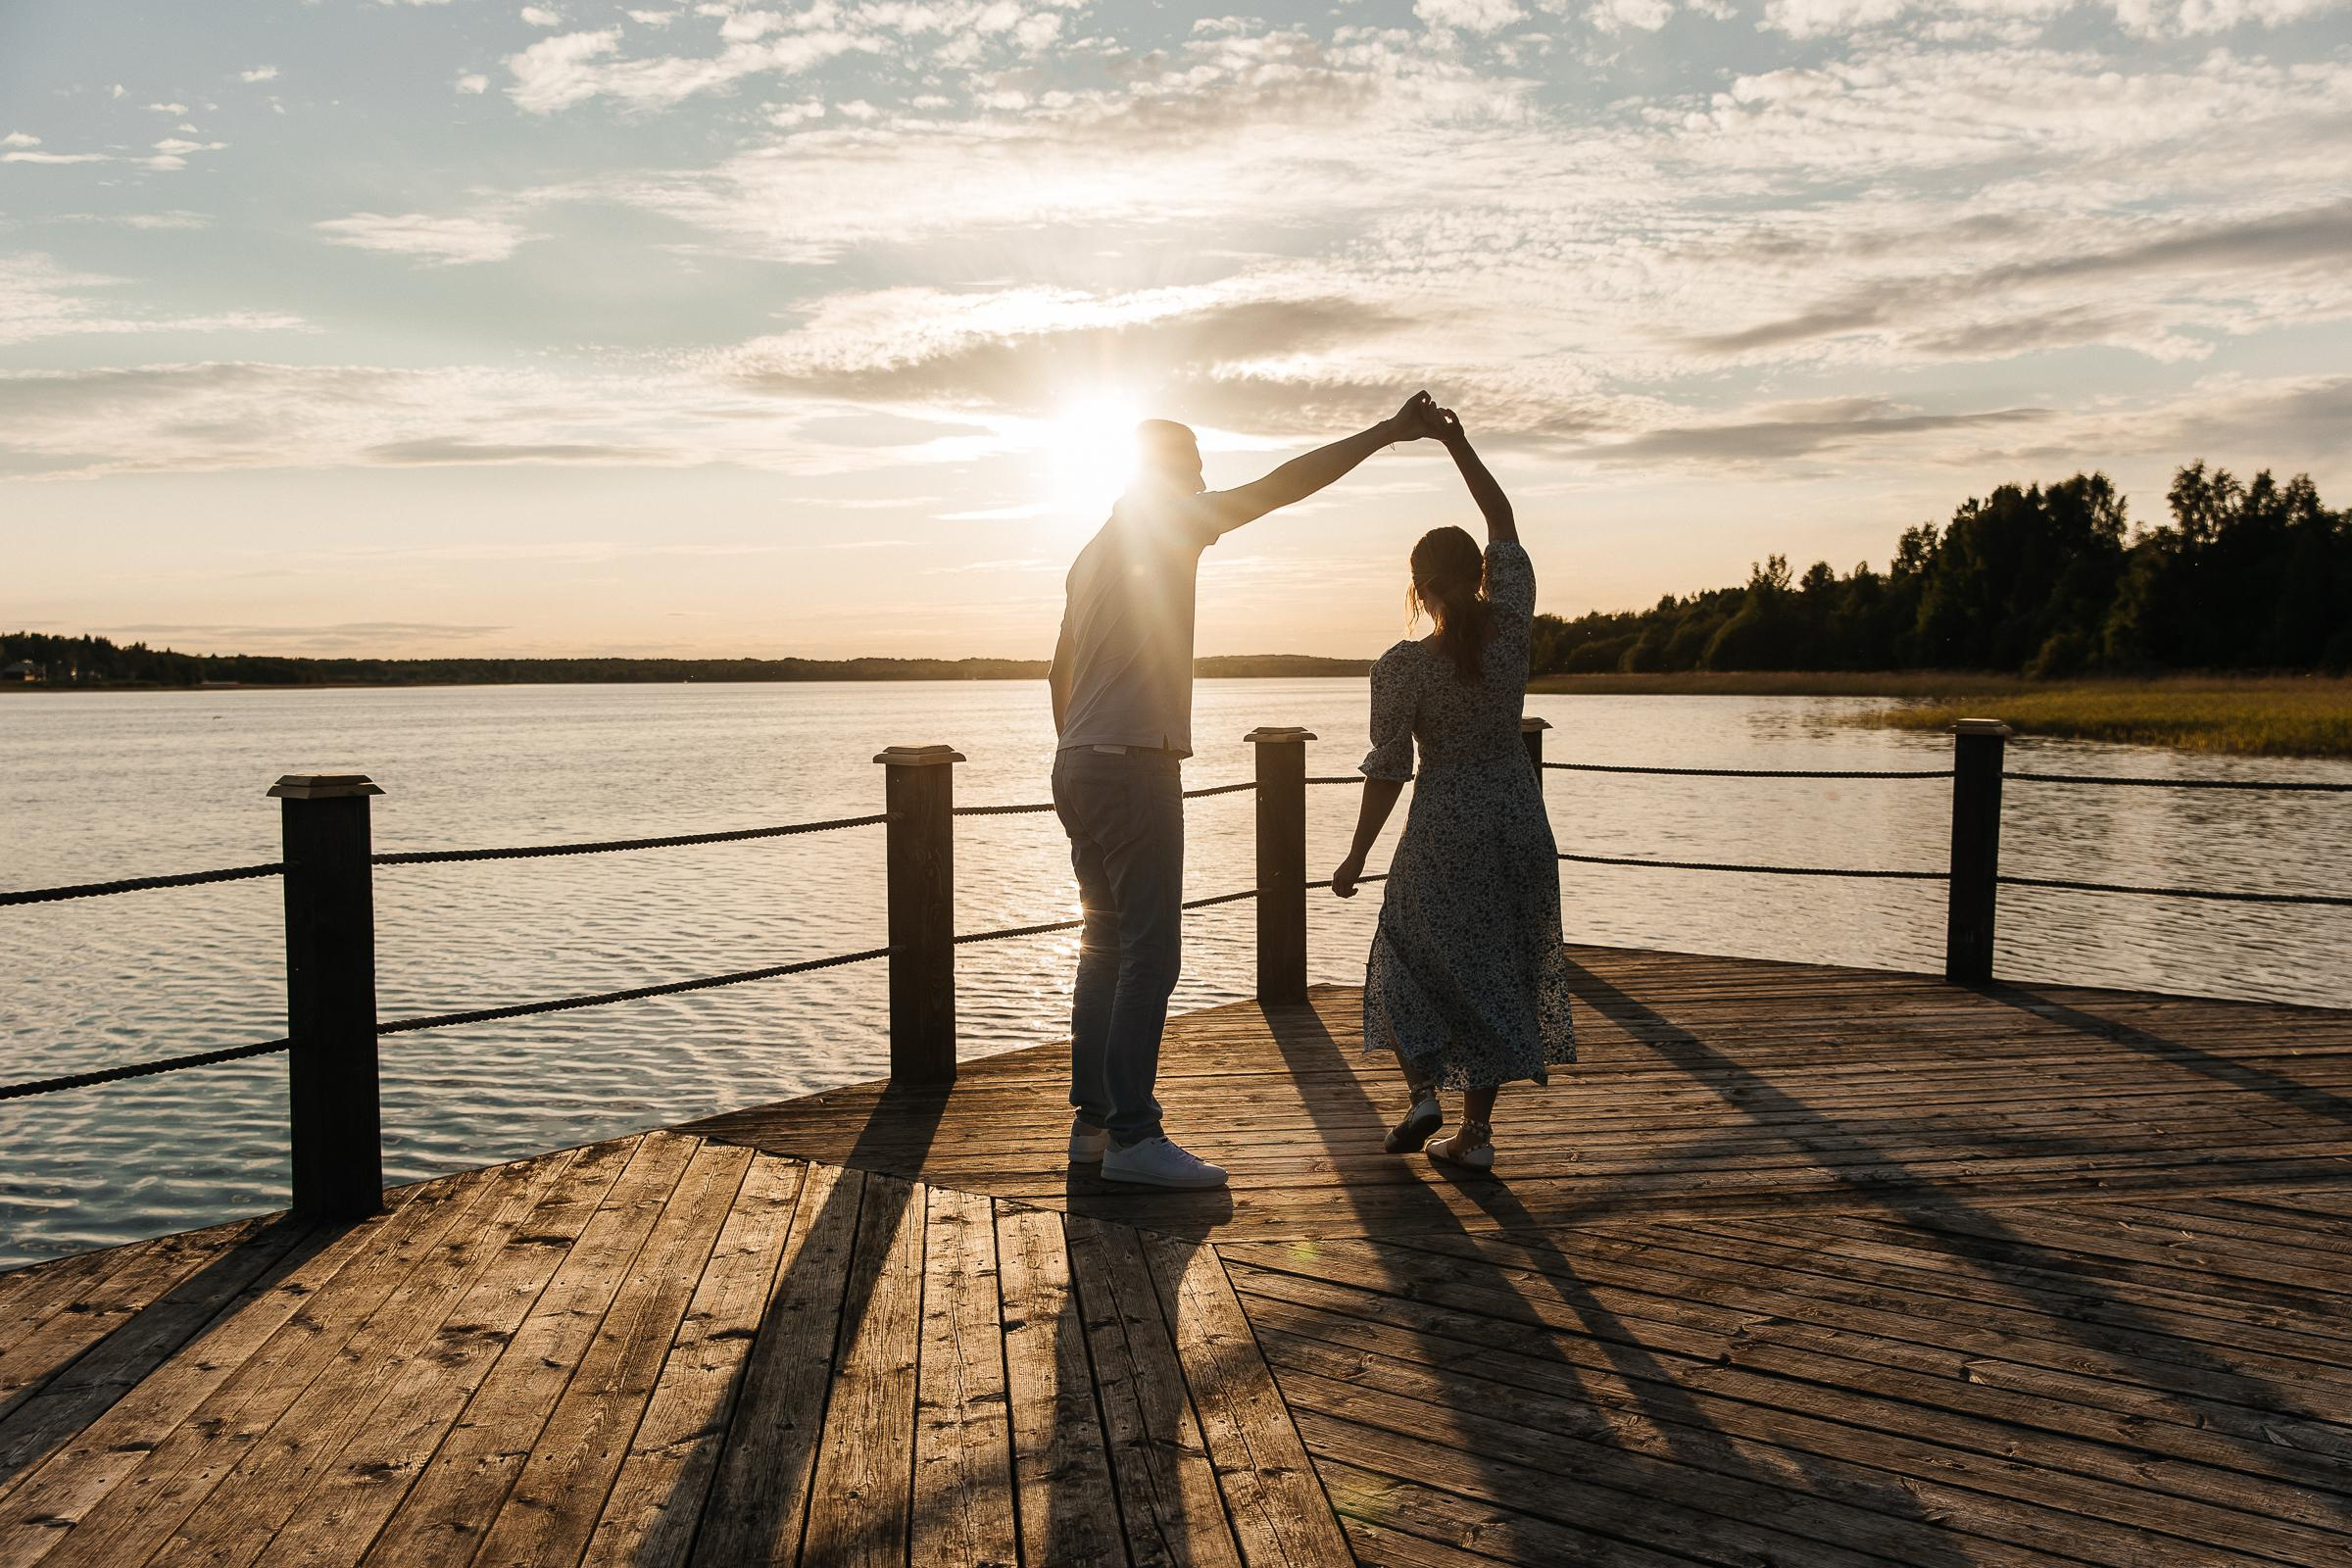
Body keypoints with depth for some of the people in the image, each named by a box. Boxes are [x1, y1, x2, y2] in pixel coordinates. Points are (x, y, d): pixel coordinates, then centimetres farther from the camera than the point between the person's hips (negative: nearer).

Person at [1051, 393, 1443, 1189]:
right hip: (1134, 766, -10)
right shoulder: (1163, 527, -6)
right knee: (1150, 951, -8)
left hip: (1080, 767, 10)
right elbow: (1281, 485, -12)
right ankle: (1132, 1135, -6)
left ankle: (1094, 1120, 16)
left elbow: (1060, 671, 24)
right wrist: (1387, 432, -9)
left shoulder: (1093, 553, 20)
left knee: (1107, 945, 12)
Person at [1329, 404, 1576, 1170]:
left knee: (1414, 956, 17)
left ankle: (1422, 1090, 5)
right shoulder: (1511, 626, -5)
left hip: (1444, 828, -3)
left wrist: (1356, 857, -2)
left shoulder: (1401, 667, -13)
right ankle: (1476, 1130, 13)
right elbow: (1504, 522, 8)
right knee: (1498, 964, 10)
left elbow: (1388, 771, -11)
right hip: (1518, 818, 4)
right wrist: (1459, 446, 12)